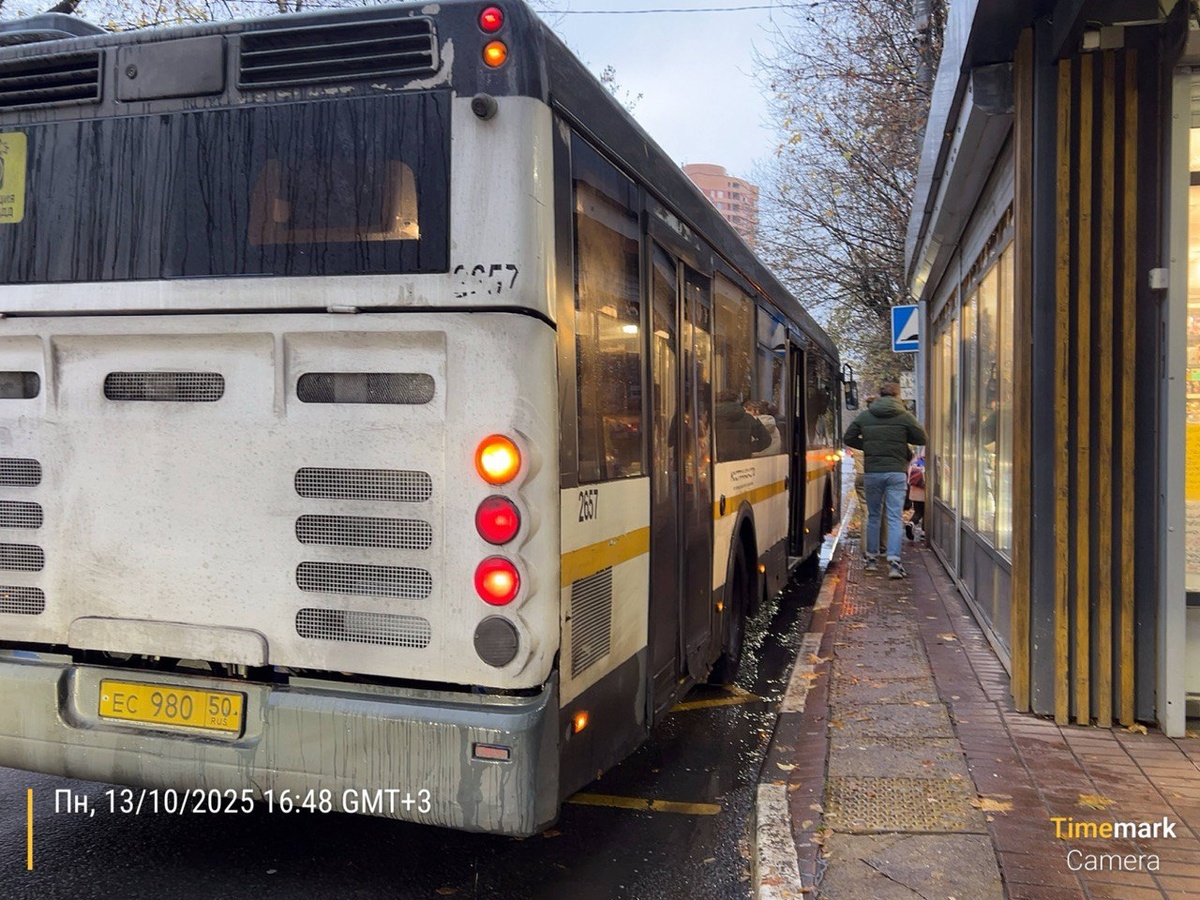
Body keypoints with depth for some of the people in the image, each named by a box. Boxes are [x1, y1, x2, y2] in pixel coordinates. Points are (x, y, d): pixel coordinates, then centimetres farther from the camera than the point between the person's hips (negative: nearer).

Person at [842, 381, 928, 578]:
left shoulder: (864, 416, 4)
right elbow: (923, 439, 1)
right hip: (896, 472, -2)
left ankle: (872, 558, 21)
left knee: (873, 516, 15)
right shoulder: (904, 416, -3)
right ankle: (894, 562, -11)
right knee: (894, 518, -3)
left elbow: (848, 439, 9)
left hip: (871, 472, 2)